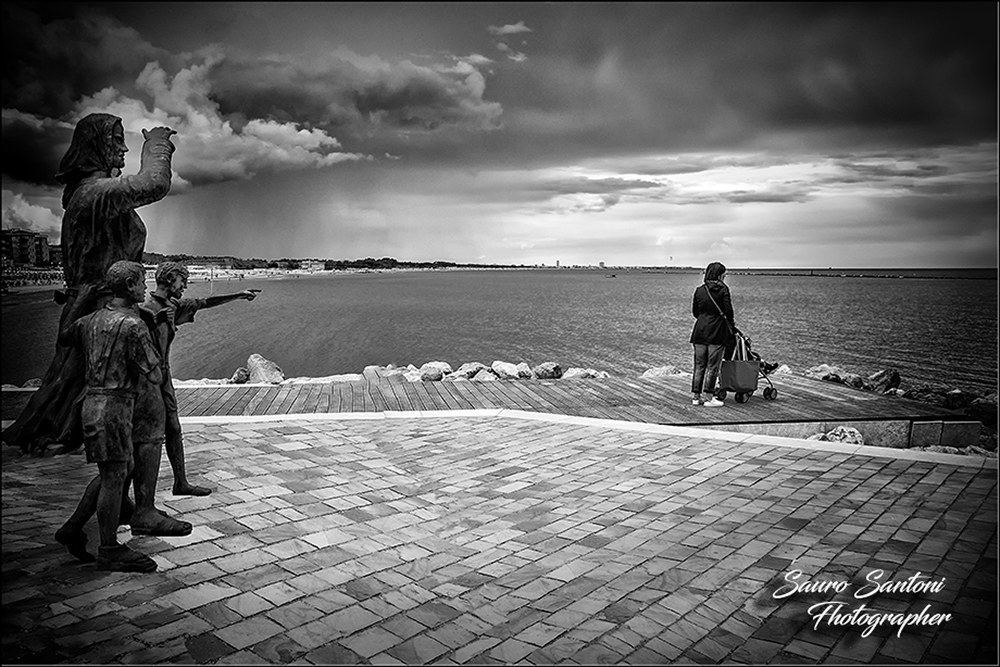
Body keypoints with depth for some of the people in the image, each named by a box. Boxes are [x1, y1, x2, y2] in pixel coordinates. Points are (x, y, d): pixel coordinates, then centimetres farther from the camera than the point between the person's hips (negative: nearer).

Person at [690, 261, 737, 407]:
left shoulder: (699, 290, 7)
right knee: (713, 366, 1)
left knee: (699, 365, 10)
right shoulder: (723, 289, -7)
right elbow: (728, 310, -10)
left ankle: (695, 396, 12)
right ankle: (710, 397, 3)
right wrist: (731, 321, 9)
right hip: (717, 331, -4)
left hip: (700, 332, 5)